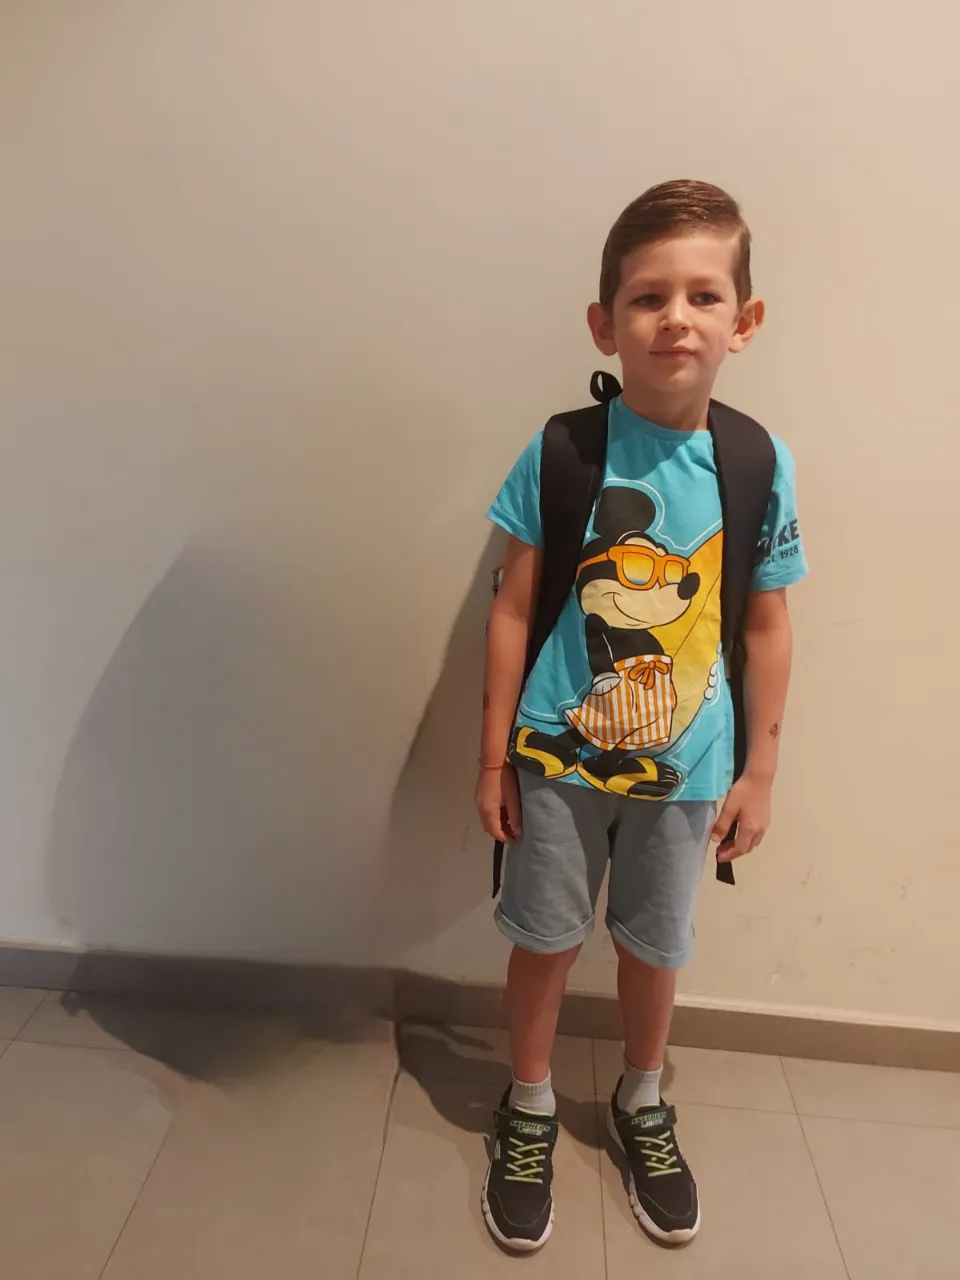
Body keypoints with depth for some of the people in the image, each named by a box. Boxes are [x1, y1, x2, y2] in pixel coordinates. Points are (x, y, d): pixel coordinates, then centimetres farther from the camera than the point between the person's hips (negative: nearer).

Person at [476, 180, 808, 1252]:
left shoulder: (760, 466, -7)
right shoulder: (562, 452, -11)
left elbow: (766, 628, 0)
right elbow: (513, 609, -7)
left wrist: (759, 773, 3)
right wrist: (493, 758, -5)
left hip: (685, 770, 2)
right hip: (557, 758, -1)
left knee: (654, 945, 20)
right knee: (545, 938, 15)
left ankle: (642, 1105, 49)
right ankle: (530, 1108, 43)